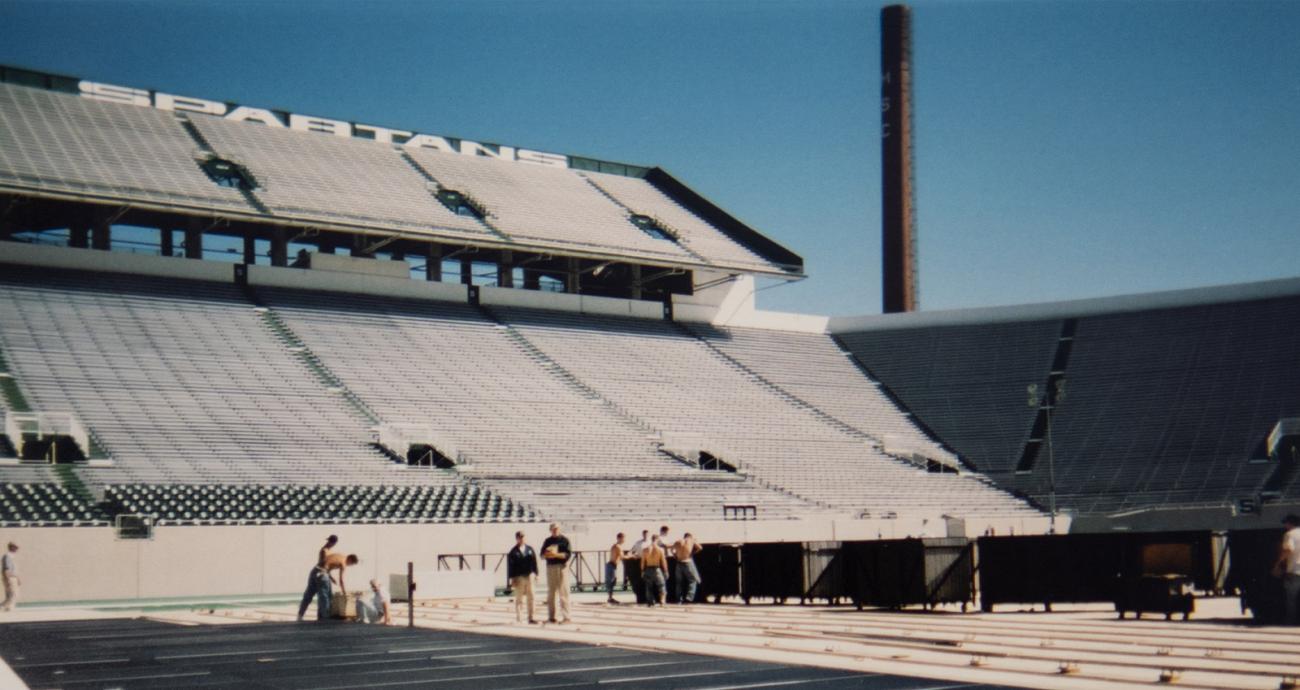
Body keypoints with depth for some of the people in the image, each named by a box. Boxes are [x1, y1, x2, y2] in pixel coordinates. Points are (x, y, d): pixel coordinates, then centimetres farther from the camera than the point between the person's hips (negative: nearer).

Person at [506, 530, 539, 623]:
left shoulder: (530, 549, 9)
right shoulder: (513, 552, -1)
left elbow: (534, 562, 12)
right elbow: (510, 566, -2)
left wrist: (535, 574, 7)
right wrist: (512, 578, -7)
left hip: (529, 575, 3)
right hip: (519, 577, -3)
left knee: (530, 597, 4)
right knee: (519, 598, 1)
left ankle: (531, 617, 9)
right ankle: (519, 618, 5)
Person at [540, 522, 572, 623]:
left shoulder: (564, 540, 1)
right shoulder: (547, 541, 14)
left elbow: (568, 553, -7)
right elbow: (542, 554, 13)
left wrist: (557, 554, -20)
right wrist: (547, 554, -10)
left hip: (562, 567, -5)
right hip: (550, 566, 5)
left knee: (563, 593, -7)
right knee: (551, 593, 8)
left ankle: (565, 616, -7)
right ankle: (551, 616, 13)